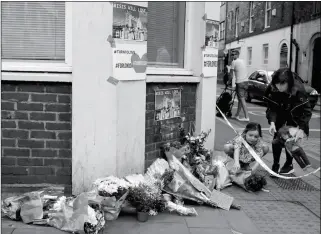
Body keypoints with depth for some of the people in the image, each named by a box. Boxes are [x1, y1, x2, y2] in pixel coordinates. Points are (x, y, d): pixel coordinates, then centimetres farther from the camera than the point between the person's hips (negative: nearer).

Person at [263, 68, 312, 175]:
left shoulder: (299, 90, -36)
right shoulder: (271, 88, -29)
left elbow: (307, 112, -30)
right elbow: (271, 107, -19)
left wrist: (302, 129, -40)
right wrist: (272, 122, -34)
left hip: (294, 115, -2)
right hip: (280, 114, 2)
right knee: (277, 139, -5)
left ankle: (289, 164, 15)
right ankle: (275, 165, 4)